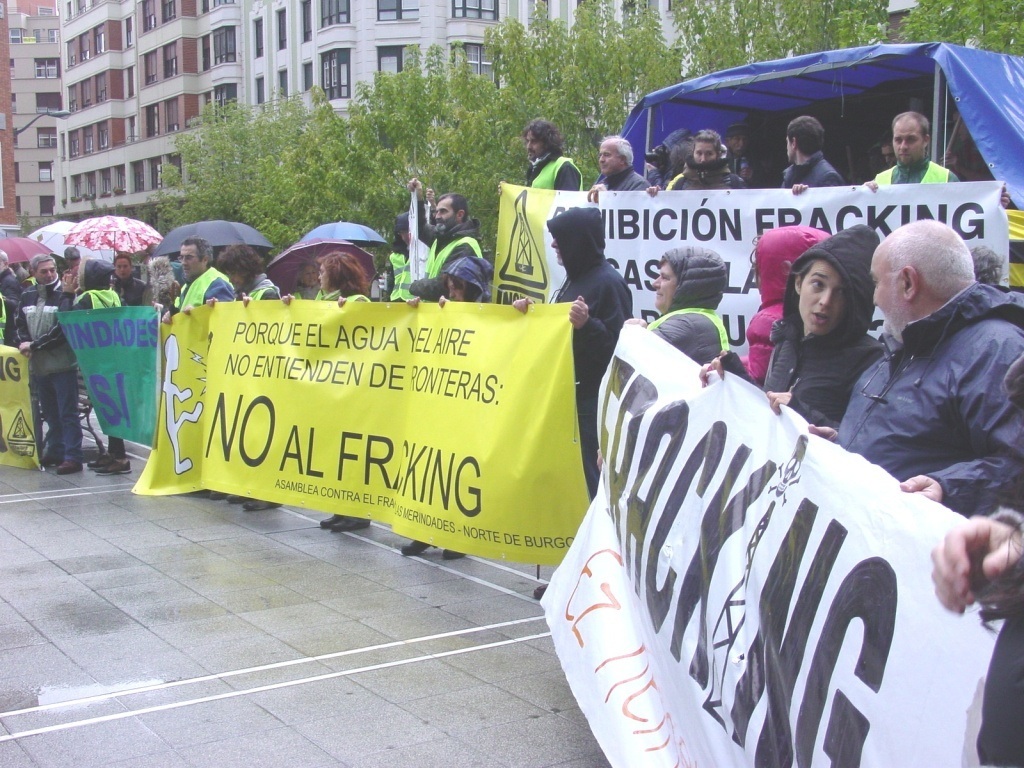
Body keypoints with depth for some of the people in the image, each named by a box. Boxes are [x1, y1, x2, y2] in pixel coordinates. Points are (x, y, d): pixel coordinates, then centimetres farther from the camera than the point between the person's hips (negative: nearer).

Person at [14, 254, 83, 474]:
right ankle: (55, 452, 25)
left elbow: (63, 329, -16)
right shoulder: (27, 295, 11)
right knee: (50, 413, 15)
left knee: (67, 413, -4)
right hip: (38, 365, 6)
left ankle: (73, 457, -2)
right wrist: (23, 343, -3)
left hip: (62, 363, -6)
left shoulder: (64, 294, -9)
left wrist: (34, 345, -14)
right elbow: (20, 324, 17)